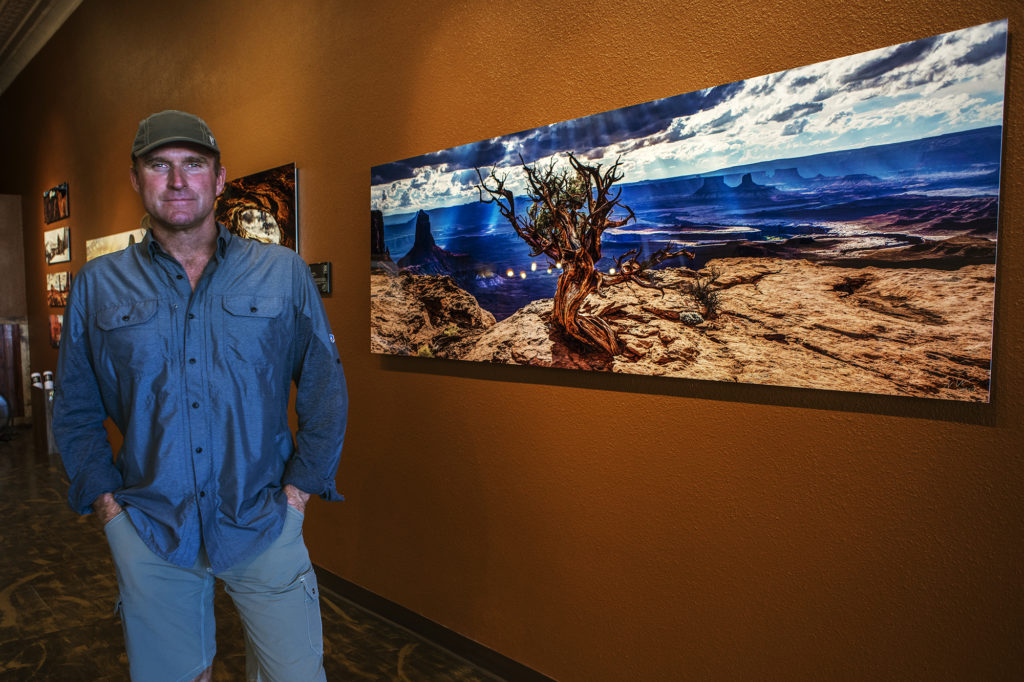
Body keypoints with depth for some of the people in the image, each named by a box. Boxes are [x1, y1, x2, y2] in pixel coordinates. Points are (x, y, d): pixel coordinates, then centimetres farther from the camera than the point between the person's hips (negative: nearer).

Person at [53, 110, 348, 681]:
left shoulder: (284, 274, 0)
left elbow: (326, 388, 2)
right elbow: (74, 410, 11)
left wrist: (301, 484, -4)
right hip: (147, 533, 2)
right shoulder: (97, 286, 5)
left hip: (264, 525, -1)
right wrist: (105, 498, 2)